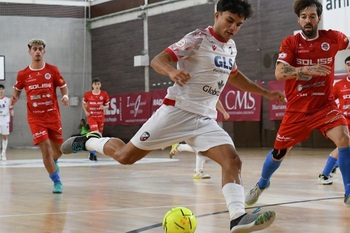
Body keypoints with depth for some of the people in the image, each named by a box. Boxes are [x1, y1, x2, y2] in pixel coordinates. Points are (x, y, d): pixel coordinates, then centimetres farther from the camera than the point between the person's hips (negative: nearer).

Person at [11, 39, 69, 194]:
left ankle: (52, 163, 48)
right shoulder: (23, 74, -1)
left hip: (53, 116, 1)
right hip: (35, 118, -1)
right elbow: (17, 90, 14)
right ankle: (57, 182, -2)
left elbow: (63, 87, 6)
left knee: (58, 150, 11)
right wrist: (14, 98, -7)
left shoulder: (53, 70, -1)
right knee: (45, 149, -13)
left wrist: (65, 96, -15)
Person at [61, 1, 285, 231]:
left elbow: (234, 76, 34)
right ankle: (88, 141, 25)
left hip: (205, 119, 6)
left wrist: (266, 93, 33)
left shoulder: (231, 47, 13)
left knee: (233, 160, -16)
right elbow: (157, 60, -17)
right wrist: (172, 71, -40)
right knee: (125, 155, -2)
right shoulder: (198, 38, -10)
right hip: (177, 111, -6)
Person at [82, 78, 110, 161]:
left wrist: (104, 107, -18)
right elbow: (83, 104, 11)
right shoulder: (87, 94, -4)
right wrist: (86, 112, -4)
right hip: (91, 117, -3)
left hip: (100, 117, 3)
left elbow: (107, 105, 5)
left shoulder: (104, 94, -3)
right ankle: (93, 153, -11)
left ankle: (92, 153, 24)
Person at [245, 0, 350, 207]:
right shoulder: (290, 43, -9)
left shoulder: (332, 38, -4)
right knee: (280, 151, 11)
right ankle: (262, 184, 41)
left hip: (325, 105, 0)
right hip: (297, 109, 0)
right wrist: (306, 69, -37)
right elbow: (279, 73, -24)